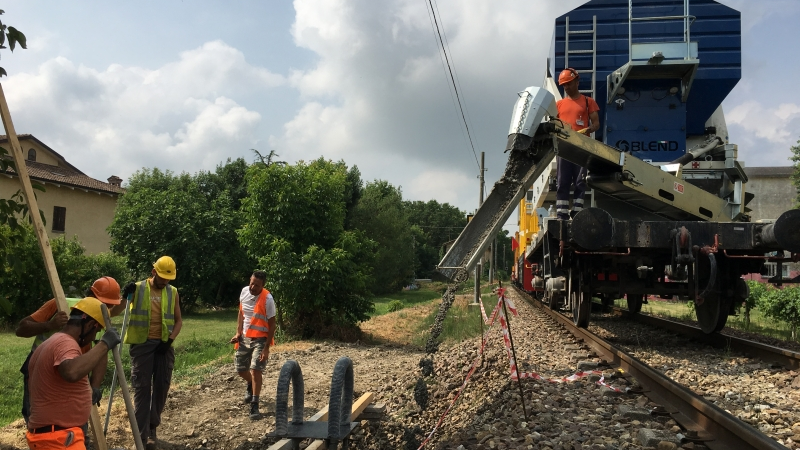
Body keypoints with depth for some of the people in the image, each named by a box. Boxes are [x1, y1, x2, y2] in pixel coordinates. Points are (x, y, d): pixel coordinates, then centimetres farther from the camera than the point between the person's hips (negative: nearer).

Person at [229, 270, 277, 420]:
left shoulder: (267, 299, -21)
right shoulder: (244, 291, -5)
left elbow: (272, 325, -15)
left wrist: (266, 348, -18)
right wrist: (238, 332, 3)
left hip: (260, 339, -6)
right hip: (244, 338, 6)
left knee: (255, 370, -14)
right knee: (240, 369, 15)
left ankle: (254, 406, -6)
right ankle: (251, 386, 47)